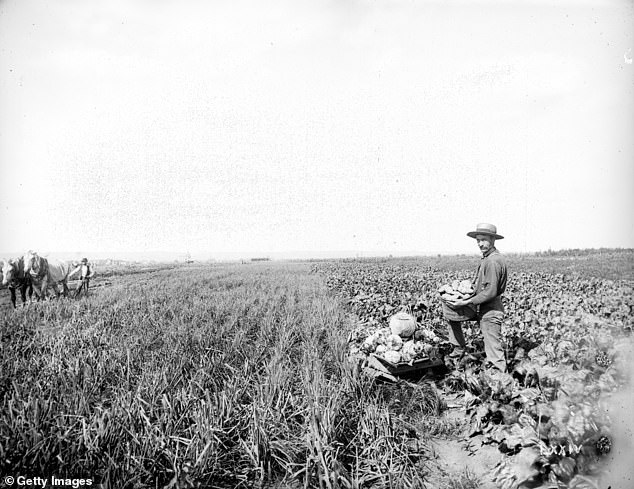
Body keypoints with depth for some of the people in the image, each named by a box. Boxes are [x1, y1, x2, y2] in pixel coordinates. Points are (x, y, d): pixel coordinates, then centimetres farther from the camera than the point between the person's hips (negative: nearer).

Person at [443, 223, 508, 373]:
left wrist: (466, 302, -22)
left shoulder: (493, 261, -21)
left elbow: (490, 292, -25)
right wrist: (467, 295, 10)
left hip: (490, 311, -10)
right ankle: (459, 348, 23)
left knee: (494, 351, -4)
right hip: (481, 308, 10)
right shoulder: (487, 258, 10)